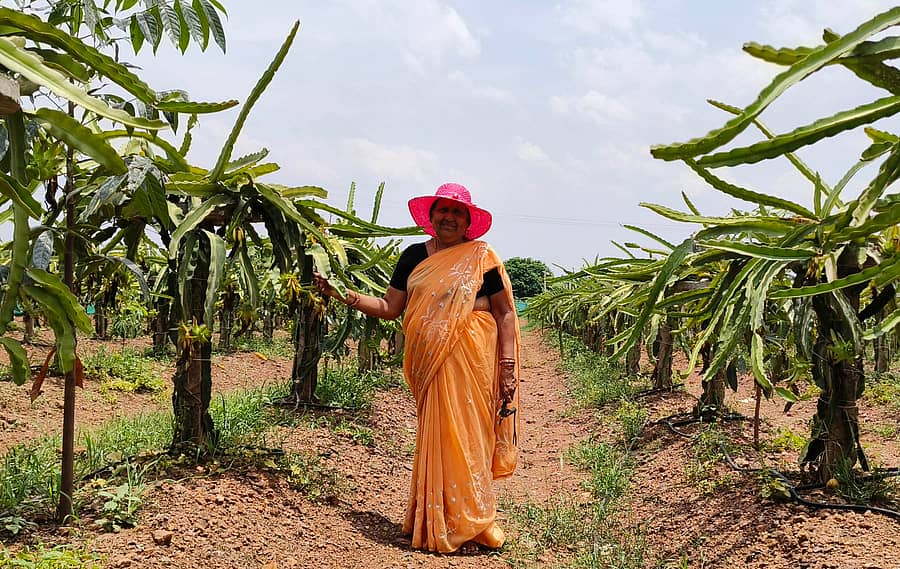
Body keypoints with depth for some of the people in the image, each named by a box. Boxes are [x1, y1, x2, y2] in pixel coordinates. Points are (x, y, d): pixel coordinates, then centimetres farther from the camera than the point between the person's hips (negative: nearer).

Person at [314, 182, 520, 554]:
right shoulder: (414, 256, 12)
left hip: (470, 359, -3)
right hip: (429, 363, 3)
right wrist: (343, 295, 2)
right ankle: (434, 524, 14)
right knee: (434, 438, 6)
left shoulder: (481, 258, 2)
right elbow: (389, 308, 12)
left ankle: (465, 526, 8)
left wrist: (508, 366, -7)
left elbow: (505, 314, 1)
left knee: (462, 436, -3)